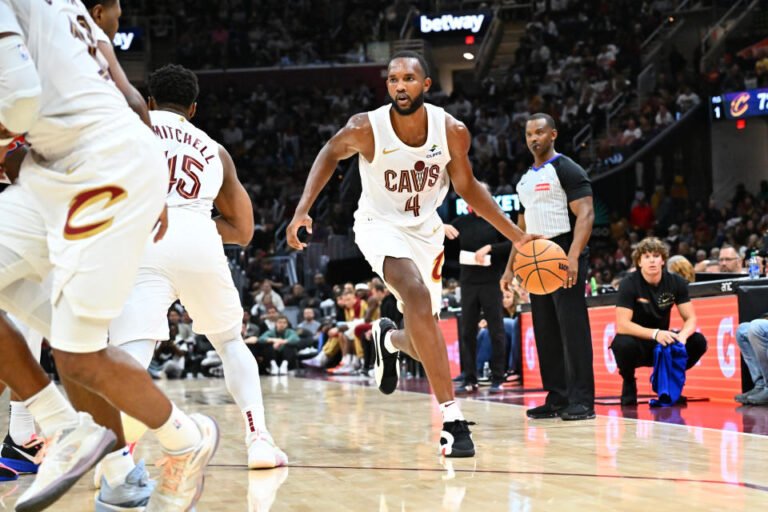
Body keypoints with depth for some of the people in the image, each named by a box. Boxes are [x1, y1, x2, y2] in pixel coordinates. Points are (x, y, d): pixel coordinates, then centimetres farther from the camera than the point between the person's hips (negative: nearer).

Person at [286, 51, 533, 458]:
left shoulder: (452, 131, -17)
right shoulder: (366, 129, -22)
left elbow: (467, 187, 0)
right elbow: (331, 154, 0)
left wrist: (516, 235, -4)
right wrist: (302, 210, -10)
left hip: (425, 228, 4)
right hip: (381, 224, -4)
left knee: (424, 341, 8)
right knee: (417, 293, -33)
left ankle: (389, 339, 49)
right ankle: (451, 417, -34)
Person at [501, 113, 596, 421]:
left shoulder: (567, 170, -5)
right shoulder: (526, 179, 20)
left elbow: (585, 214, -15)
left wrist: (572, 257, -27)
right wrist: (510, 268, 19)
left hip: (564, 255, -8)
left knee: (573, 329, -10)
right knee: (546, 333, 8)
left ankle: (582, 401, -9)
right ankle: (557, 398, 13)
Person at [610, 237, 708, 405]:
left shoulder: (676, 282, -5)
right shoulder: (629, 284, -17)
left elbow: (691, 318, -7)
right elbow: (622, 325, -25)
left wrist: (682, 335, -31)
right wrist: (655, 334, -39)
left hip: (663, 343, 4)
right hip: (636, 341, -4)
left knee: (698, 341, -20)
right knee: (624, 344, -37)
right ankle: (628, 383, -5)